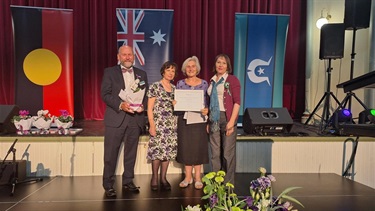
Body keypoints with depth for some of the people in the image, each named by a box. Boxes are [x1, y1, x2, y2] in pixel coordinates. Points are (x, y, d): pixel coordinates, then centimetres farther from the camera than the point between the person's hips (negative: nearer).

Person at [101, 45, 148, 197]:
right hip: (115, 118, -3)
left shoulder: (142, 74, 13)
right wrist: (120, 104, -19)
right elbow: (105, 94, -5)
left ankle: (128, 181, 25)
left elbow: (146, 94, 12)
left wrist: (142, 105, -9)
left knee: (131, 152, 11)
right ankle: (108, 184, 15)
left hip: (135, 118, 3)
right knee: (111, 153, 2)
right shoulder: (109, 72, 4)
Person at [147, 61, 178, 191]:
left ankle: (163, 178, 16)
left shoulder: (174, 88, 14)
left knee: (168, 150, 5)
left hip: (172, 124, 5)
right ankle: (154, 178, 10)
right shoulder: (155, 86, -1)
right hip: (158, 123, -5)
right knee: (157, 150, -6)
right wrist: (152, 125, -11)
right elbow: (149, 108, -5)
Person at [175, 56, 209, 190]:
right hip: (184, 119, 1)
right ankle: (188, 177, 18)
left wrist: (206, 110, -15)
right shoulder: (180, 83, 5)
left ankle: (197, 178, 15)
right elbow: (176, 101, 10)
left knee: (198, 147, 3)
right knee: (186, 147, 5)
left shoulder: (204, 84, 3)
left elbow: (208, 102, 4)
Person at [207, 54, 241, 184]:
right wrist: (208, 121, 11)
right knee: (215, 153, 10)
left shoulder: (232, 80, -3)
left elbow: (237, 101, -8)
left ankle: (228, 183, 13)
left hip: (227, 117, -5)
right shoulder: (212, 81, 14)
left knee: (228, 152, 1)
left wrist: (232, 121, -16)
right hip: (214, 119, 5)